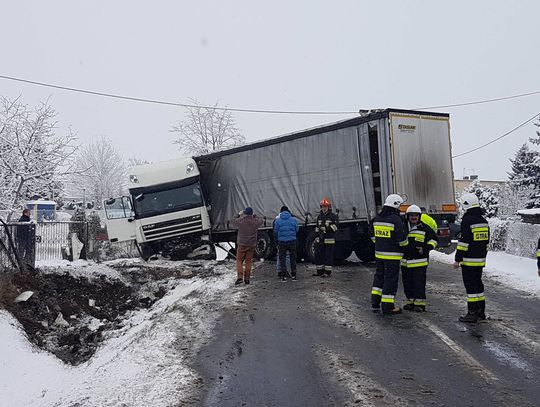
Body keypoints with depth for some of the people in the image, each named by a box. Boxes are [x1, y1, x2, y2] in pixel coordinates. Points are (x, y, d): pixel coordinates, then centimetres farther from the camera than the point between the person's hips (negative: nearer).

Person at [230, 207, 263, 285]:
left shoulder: (240, 221, -10)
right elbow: (261, 221, 21)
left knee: (239, 261, 5)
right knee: (248, 261, 10)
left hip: (242, 244, -2)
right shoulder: (255, 222, -4)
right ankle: (247, 278, 10)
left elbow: (232, 223, 11)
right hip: (252, 245, 2)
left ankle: (240, 277, -9)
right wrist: (255, 216, 25)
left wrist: (238, 215, 18)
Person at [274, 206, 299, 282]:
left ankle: (284, 276, 3)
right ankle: (293, 275, 15)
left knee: (282, 259, 7)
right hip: (292, 241, 1)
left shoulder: (278, 221, -4)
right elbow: (297, 230, 6)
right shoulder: (294, 220, -1)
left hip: (282, 241, -1)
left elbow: (275, 232, 1)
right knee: (293, 258, 12)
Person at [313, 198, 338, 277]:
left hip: (329, 240, -6)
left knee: (328, 256, -3)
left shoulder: (333, 217, -3)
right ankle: (319, 271, 19)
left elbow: (335, 227, -11)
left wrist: (326, 228, -23)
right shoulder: (319, 217, 17)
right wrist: (316, 237, 18)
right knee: (318, 255, 8)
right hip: (320, 240, 6)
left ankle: (327, 272, 3)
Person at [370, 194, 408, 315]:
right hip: (392, 256, -7)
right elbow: (402, 240, -15)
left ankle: (375, 302, 21)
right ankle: (388, 307, 3)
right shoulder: (396, 220, -16)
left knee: (379, 276, 18)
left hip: (379, 254, 7)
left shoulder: (376, 219, 7)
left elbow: (373, 237, 15)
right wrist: (405, 248, 4)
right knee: (391, 279, 0)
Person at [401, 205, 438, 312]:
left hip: (419, 262, -4)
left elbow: (434, 239, 6)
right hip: (405, 262, 4)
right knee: (407, 283, 9)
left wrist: (426, 248, -7)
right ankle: (410, 301, 21)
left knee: (419, 283, -3)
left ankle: (420, 303, 6)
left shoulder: (424, 228, -3)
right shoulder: (403, 227, 8)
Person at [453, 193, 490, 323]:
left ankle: (472, 314, -1)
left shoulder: (467, 220, -15)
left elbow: (463, 241, -18)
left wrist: (457, 259, -14)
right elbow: (486, 241, 18)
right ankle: (481, 312, 24)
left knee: (470, 286, -4)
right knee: (478, 283, 17)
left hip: (469, 260, -8)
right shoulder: (483, 220, 11)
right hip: (481, 259, 8)